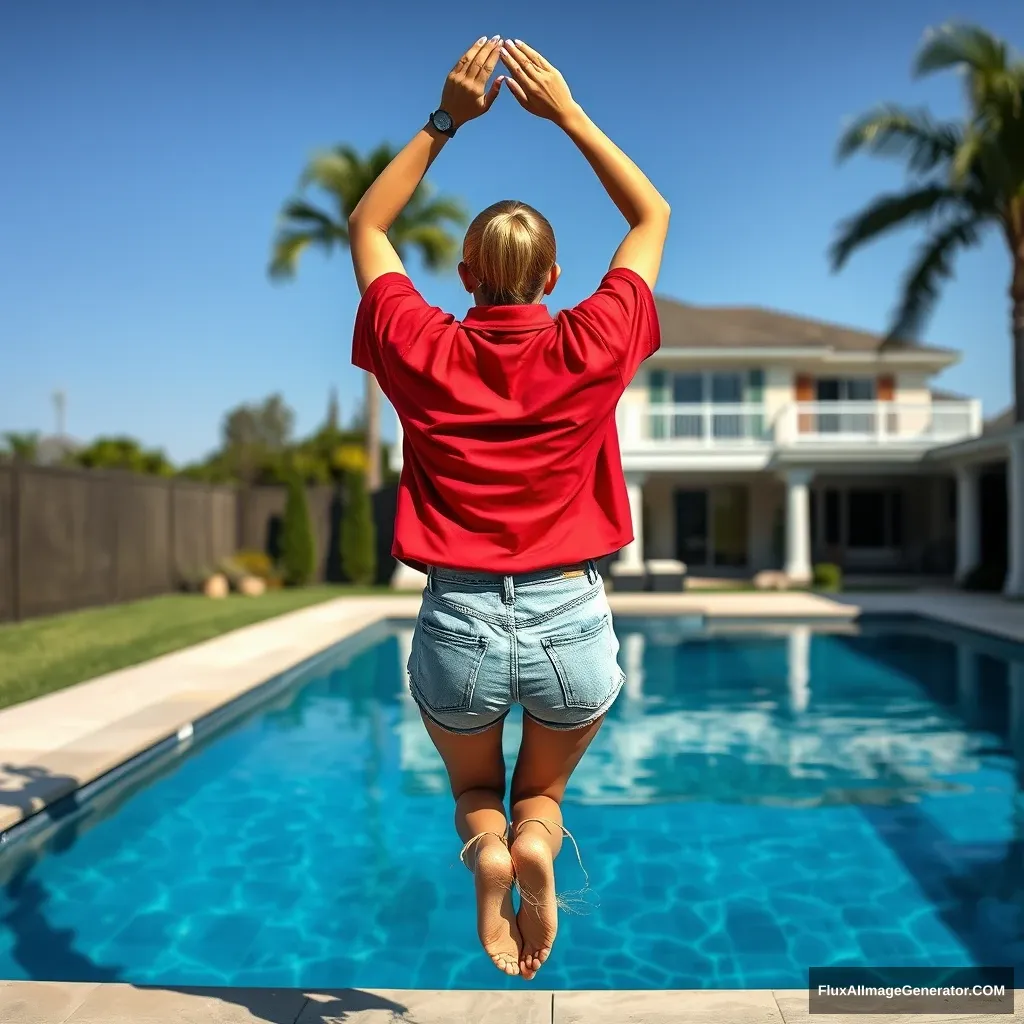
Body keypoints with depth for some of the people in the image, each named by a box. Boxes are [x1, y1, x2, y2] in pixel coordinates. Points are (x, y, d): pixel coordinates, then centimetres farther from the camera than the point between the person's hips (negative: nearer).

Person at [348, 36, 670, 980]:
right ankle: (535, 841, -5)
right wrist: (567, 113, 8)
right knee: (541, 792, 28)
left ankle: (485, 846, -4)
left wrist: (445, 122, 8)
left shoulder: (422, 352, -6)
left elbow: (365, 225, 13)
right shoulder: (591, 349, -7)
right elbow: (654, 215, 9)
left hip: (458, 628, 0)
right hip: (574, 625, 0)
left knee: (475, 790, 30)